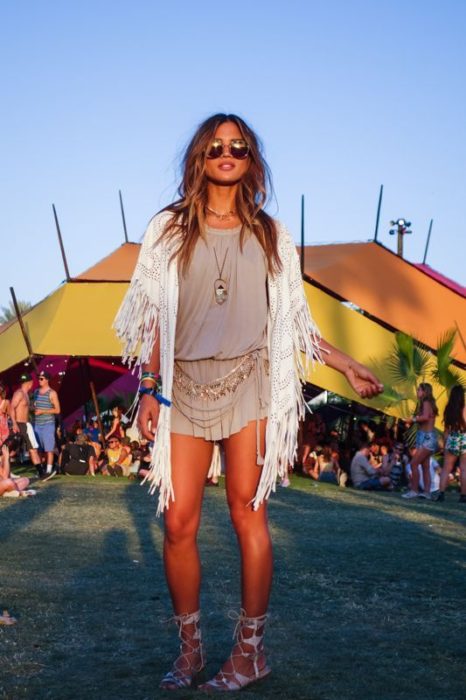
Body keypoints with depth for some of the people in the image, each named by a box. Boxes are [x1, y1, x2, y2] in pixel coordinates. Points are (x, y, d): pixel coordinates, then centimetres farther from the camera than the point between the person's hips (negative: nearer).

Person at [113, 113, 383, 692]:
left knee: (247, 511, -4)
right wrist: (150, 390, 0)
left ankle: (251, 650, 8)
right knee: (178, 523, -4)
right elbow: (154, 318, 6)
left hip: (248, 382, 0)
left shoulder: (269, 234, 11)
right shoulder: (170, 229, 8)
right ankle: (189, 649, 12)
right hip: (185, 384, 0)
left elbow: (291, 320, 15)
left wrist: (347, 366, 11)